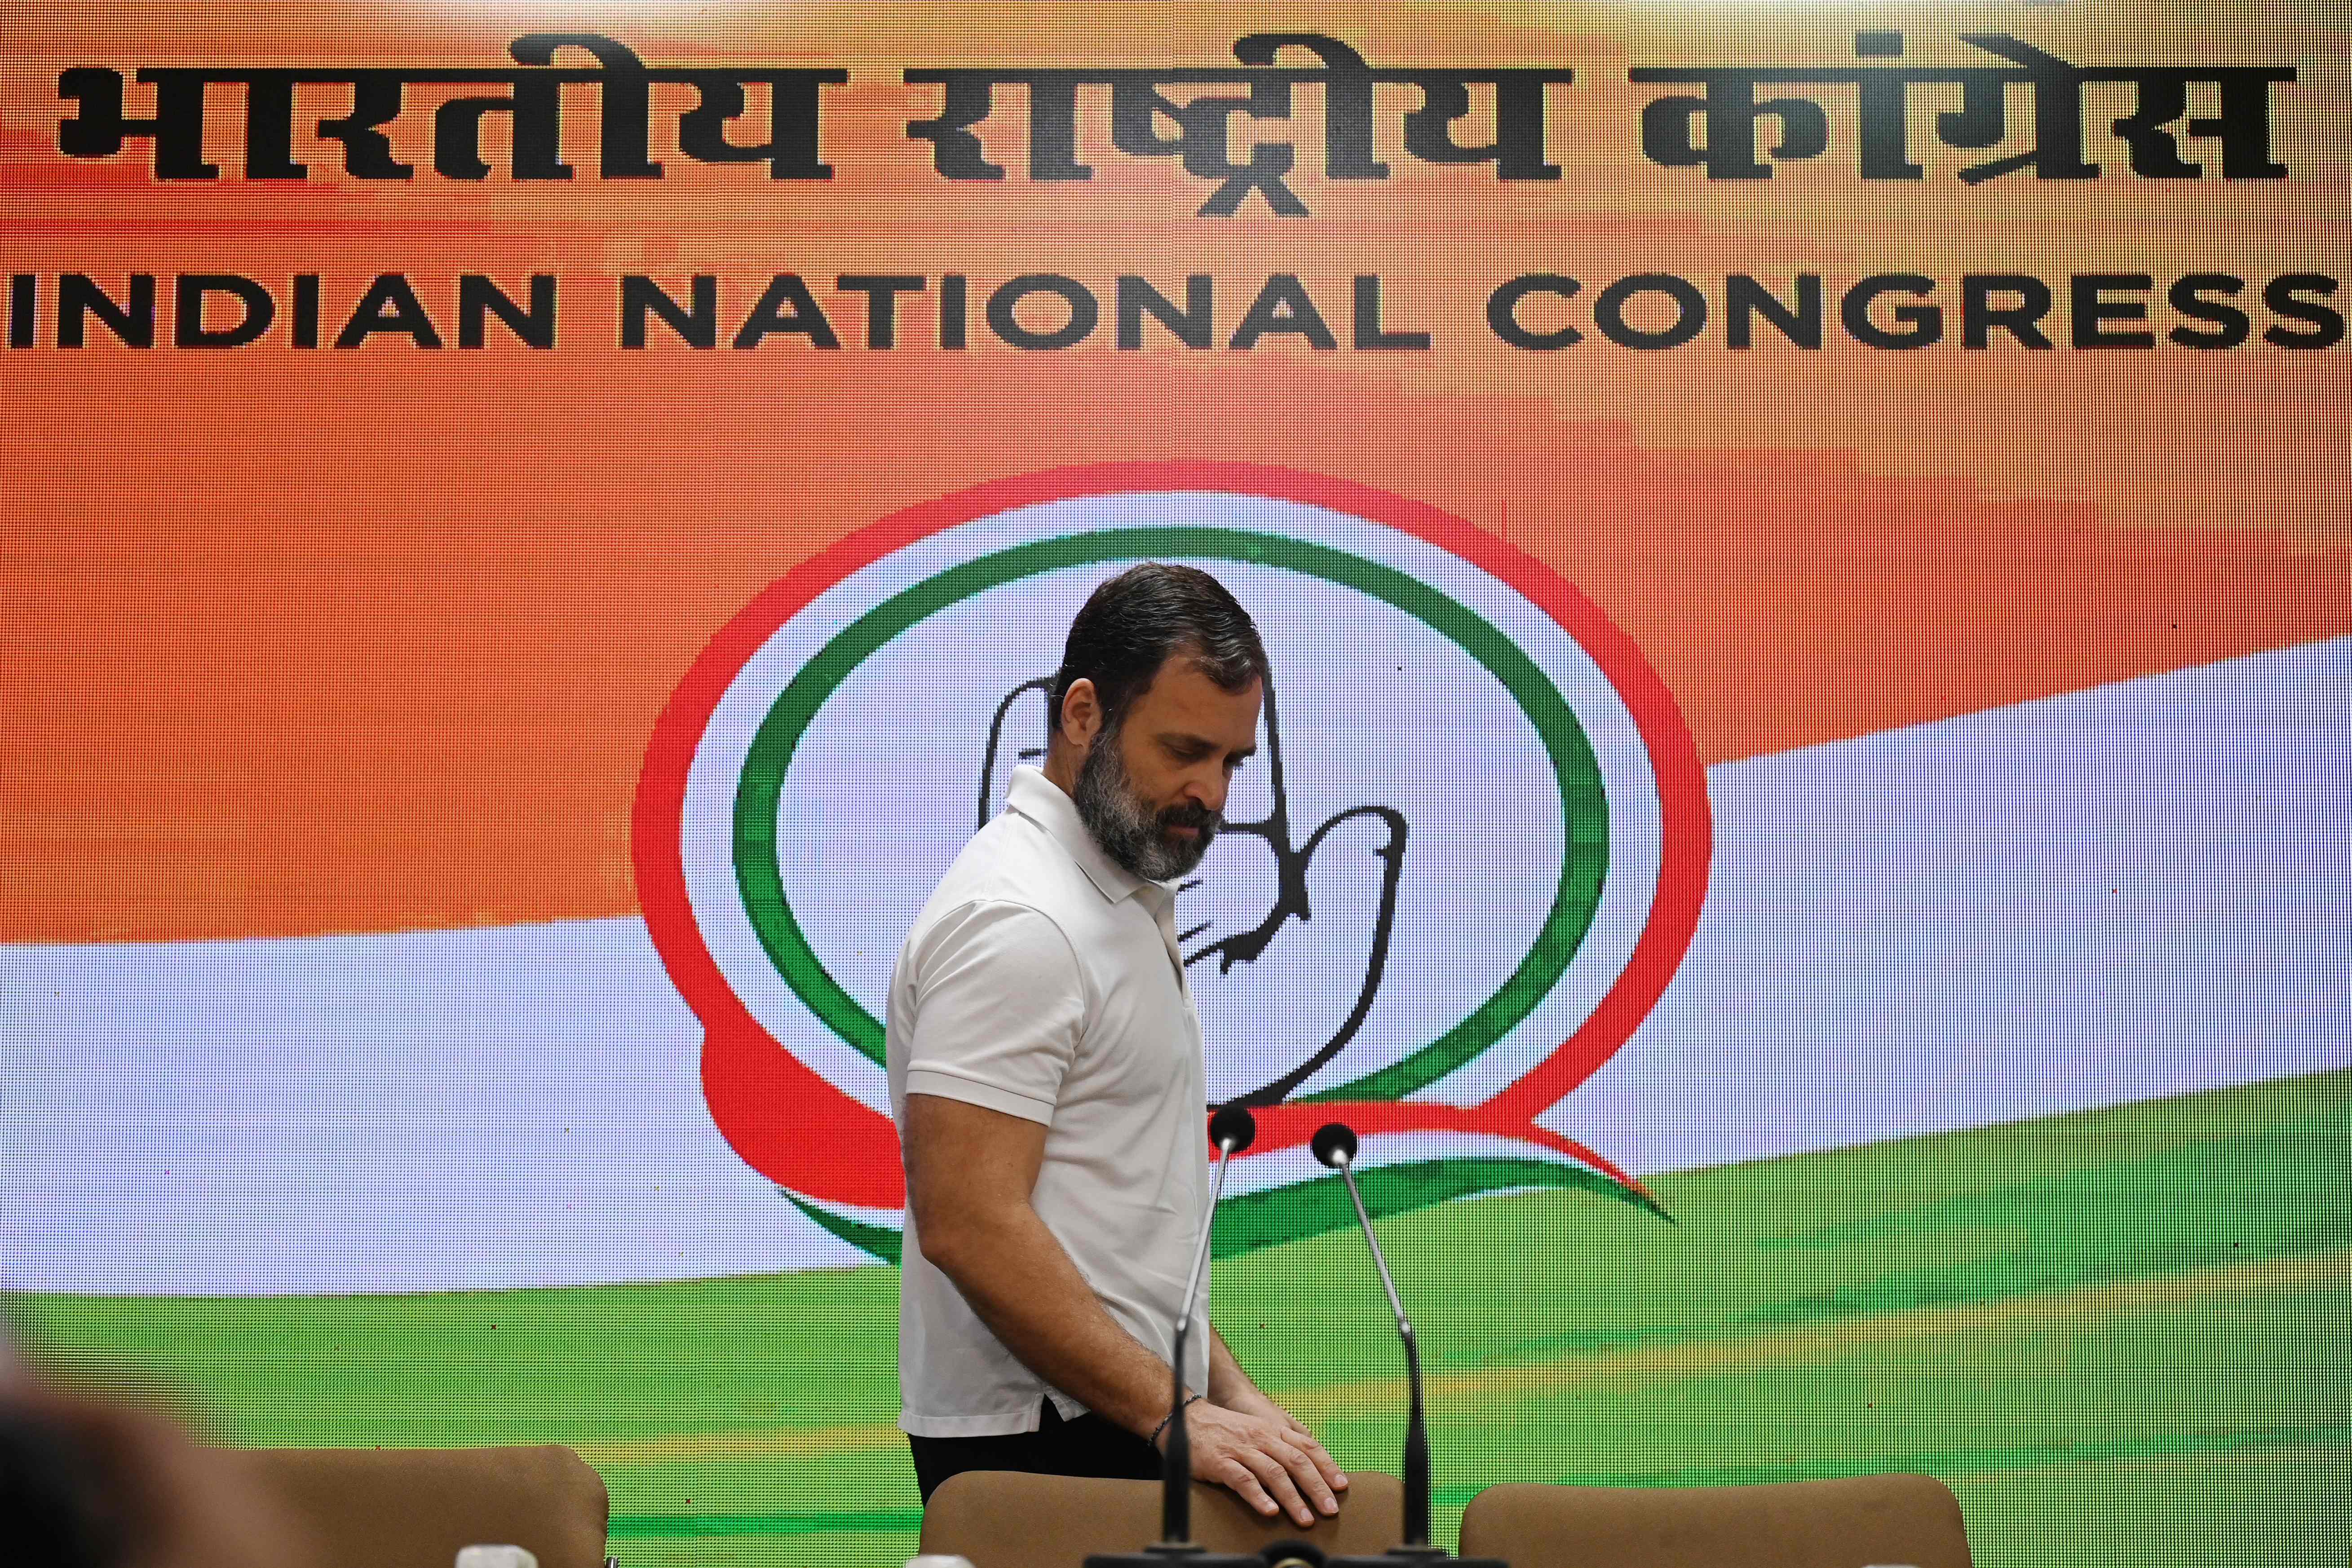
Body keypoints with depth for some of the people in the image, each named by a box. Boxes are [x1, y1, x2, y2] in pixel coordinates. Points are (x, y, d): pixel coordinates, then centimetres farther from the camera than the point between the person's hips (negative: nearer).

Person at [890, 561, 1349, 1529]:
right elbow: (970, 1224, -24)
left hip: (1127, 1424, 9)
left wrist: (1225, 1388, 12)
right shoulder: (1015, 921, -17)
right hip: (1044, 1446, -9)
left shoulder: (1123, 894, 14)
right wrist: (1177, 1414, -25)